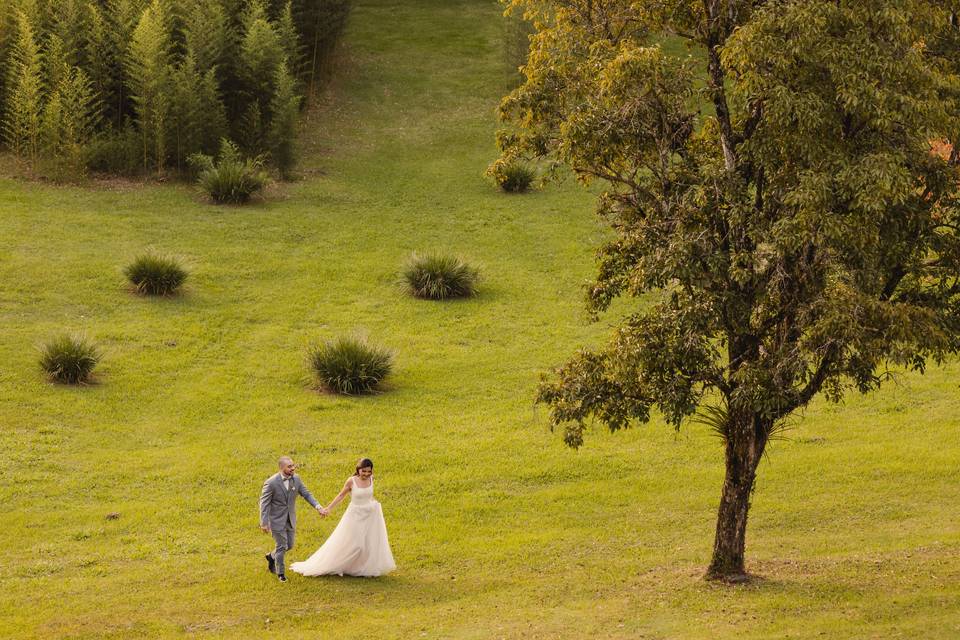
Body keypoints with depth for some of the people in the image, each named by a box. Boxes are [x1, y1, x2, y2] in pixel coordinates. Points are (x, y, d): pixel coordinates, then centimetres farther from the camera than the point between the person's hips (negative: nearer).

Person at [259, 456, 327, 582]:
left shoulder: (296, 479, -6)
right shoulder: (271, 483, -21)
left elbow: (306, 494, 1)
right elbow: (264, 503, -16)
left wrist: (318, 507, -13)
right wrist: (264, 523, -18)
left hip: (290, 519, 6)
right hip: (277, 520, -5)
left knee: (289, 545, 14)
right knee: (282, 546, 1)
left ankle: (272, 556, 43)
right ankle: (280, 572, 22)